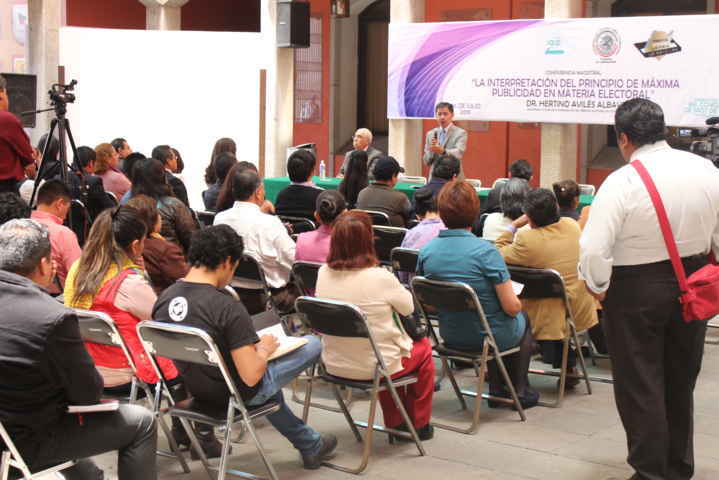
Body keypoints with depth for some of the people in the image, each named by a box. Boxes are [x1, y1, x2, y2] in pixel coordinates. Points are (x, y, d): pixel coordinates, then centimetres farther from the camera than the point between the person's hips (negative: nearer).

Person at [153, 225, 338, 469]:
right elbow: (251, 377, -27)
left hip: (195, 390, 7)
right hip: (235, 394, -7)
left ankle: (310, 444, 46)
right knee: (313, 344, 10)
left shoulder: (163, 298, -8)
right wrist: (264, 349, -6)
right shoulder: (228, 308, -29)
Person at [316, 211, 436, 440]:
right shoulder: (380, 277, -25)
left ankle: (395, 422, 41)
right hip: (372, 367, -5)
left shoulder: (324, 273, -9)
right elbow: (408, 307, -6)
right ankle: (419, 424, 35)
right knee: (423, 347, 23)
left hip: (333, 364, 5)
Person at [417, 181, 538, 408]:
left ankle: (496, 388, 38)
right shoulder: (485, 251, -25)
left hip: (450, 337, 4)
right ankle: (520, 390, 36)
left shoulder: (426, 251, -10)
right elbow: (511, 307, -22)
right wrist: (517, 302, 1)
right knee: (523, 319, 30)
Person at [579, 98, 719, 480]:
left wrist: (598, 287, -7)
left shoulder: (622, 183, -19)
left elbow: (593, 248, -24)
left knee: (640, 387, 8)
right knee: (680, 384, 20)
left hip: (637, 291, -6)